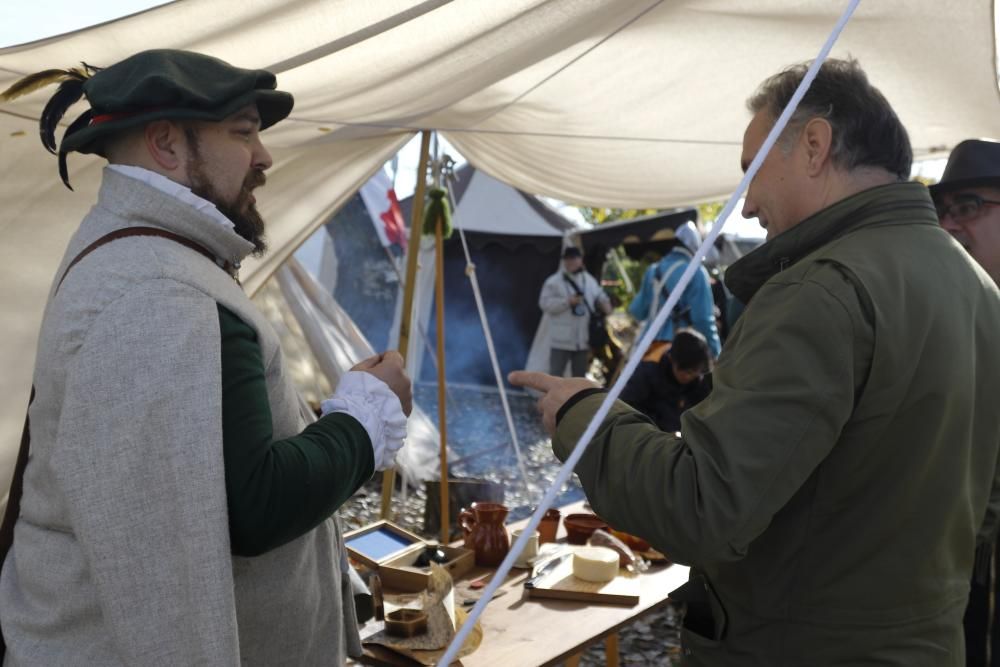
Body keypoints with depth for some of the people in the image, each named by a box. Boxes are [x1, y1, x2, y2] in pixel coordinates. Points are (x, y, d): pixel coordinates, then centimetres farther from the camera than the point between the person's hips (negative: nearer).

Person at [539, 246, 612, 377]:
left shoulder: (590, 280, 9)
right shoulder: (553, 281, -6)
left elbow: (599, 296, 19)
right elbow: (545, 303, -12)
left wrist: (604, 303, -3)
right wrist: (567, 302, -19)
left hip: (583, 339, 5)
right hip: (561, 339, -5)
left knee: (580, 375, 14)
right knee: (555, 375, -5)